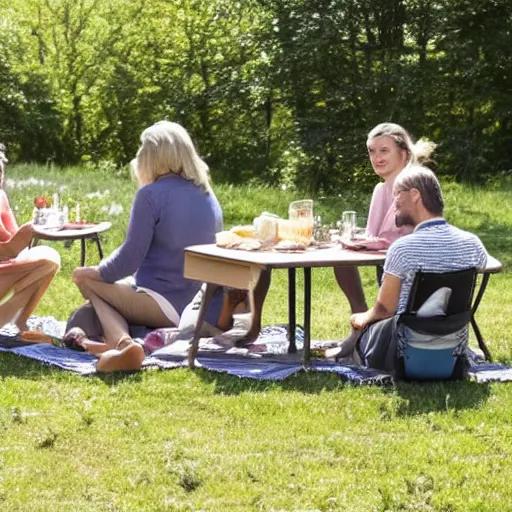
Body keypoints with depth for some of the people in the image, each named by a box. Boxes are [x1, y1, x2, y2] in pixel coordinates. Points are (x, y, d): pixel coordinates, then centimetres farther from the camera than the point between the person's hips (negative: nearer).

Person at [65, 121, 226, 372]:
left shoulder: (151, 194, -11)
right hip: (198, 309, 8)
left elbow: (130, 257, -12)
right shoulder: (208, 198, 11)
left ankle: (121, 343, -16)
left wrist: (94, 272, 6)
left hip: (161, 304, -8)